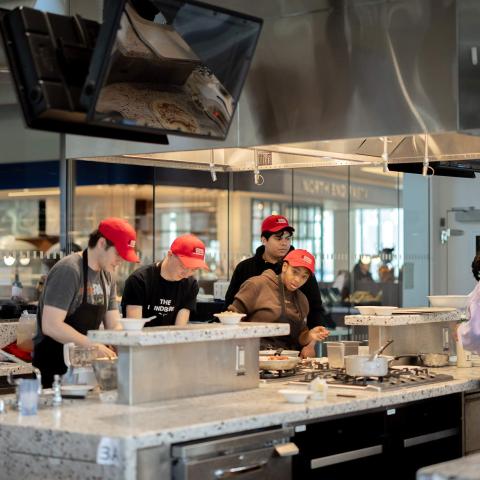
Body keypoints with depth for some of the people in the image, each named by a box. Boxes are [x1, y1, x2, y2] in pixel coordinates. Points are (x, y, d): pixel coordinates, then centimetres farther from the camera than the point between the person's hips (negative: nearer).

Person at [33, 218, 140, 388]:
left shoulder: (107, 277, 9)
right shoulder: (69, 270, -17)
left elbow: (114, 326, 9)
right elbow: (50, 326, -23)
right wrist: (93, 345, -25)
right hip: (54, 368, -7)